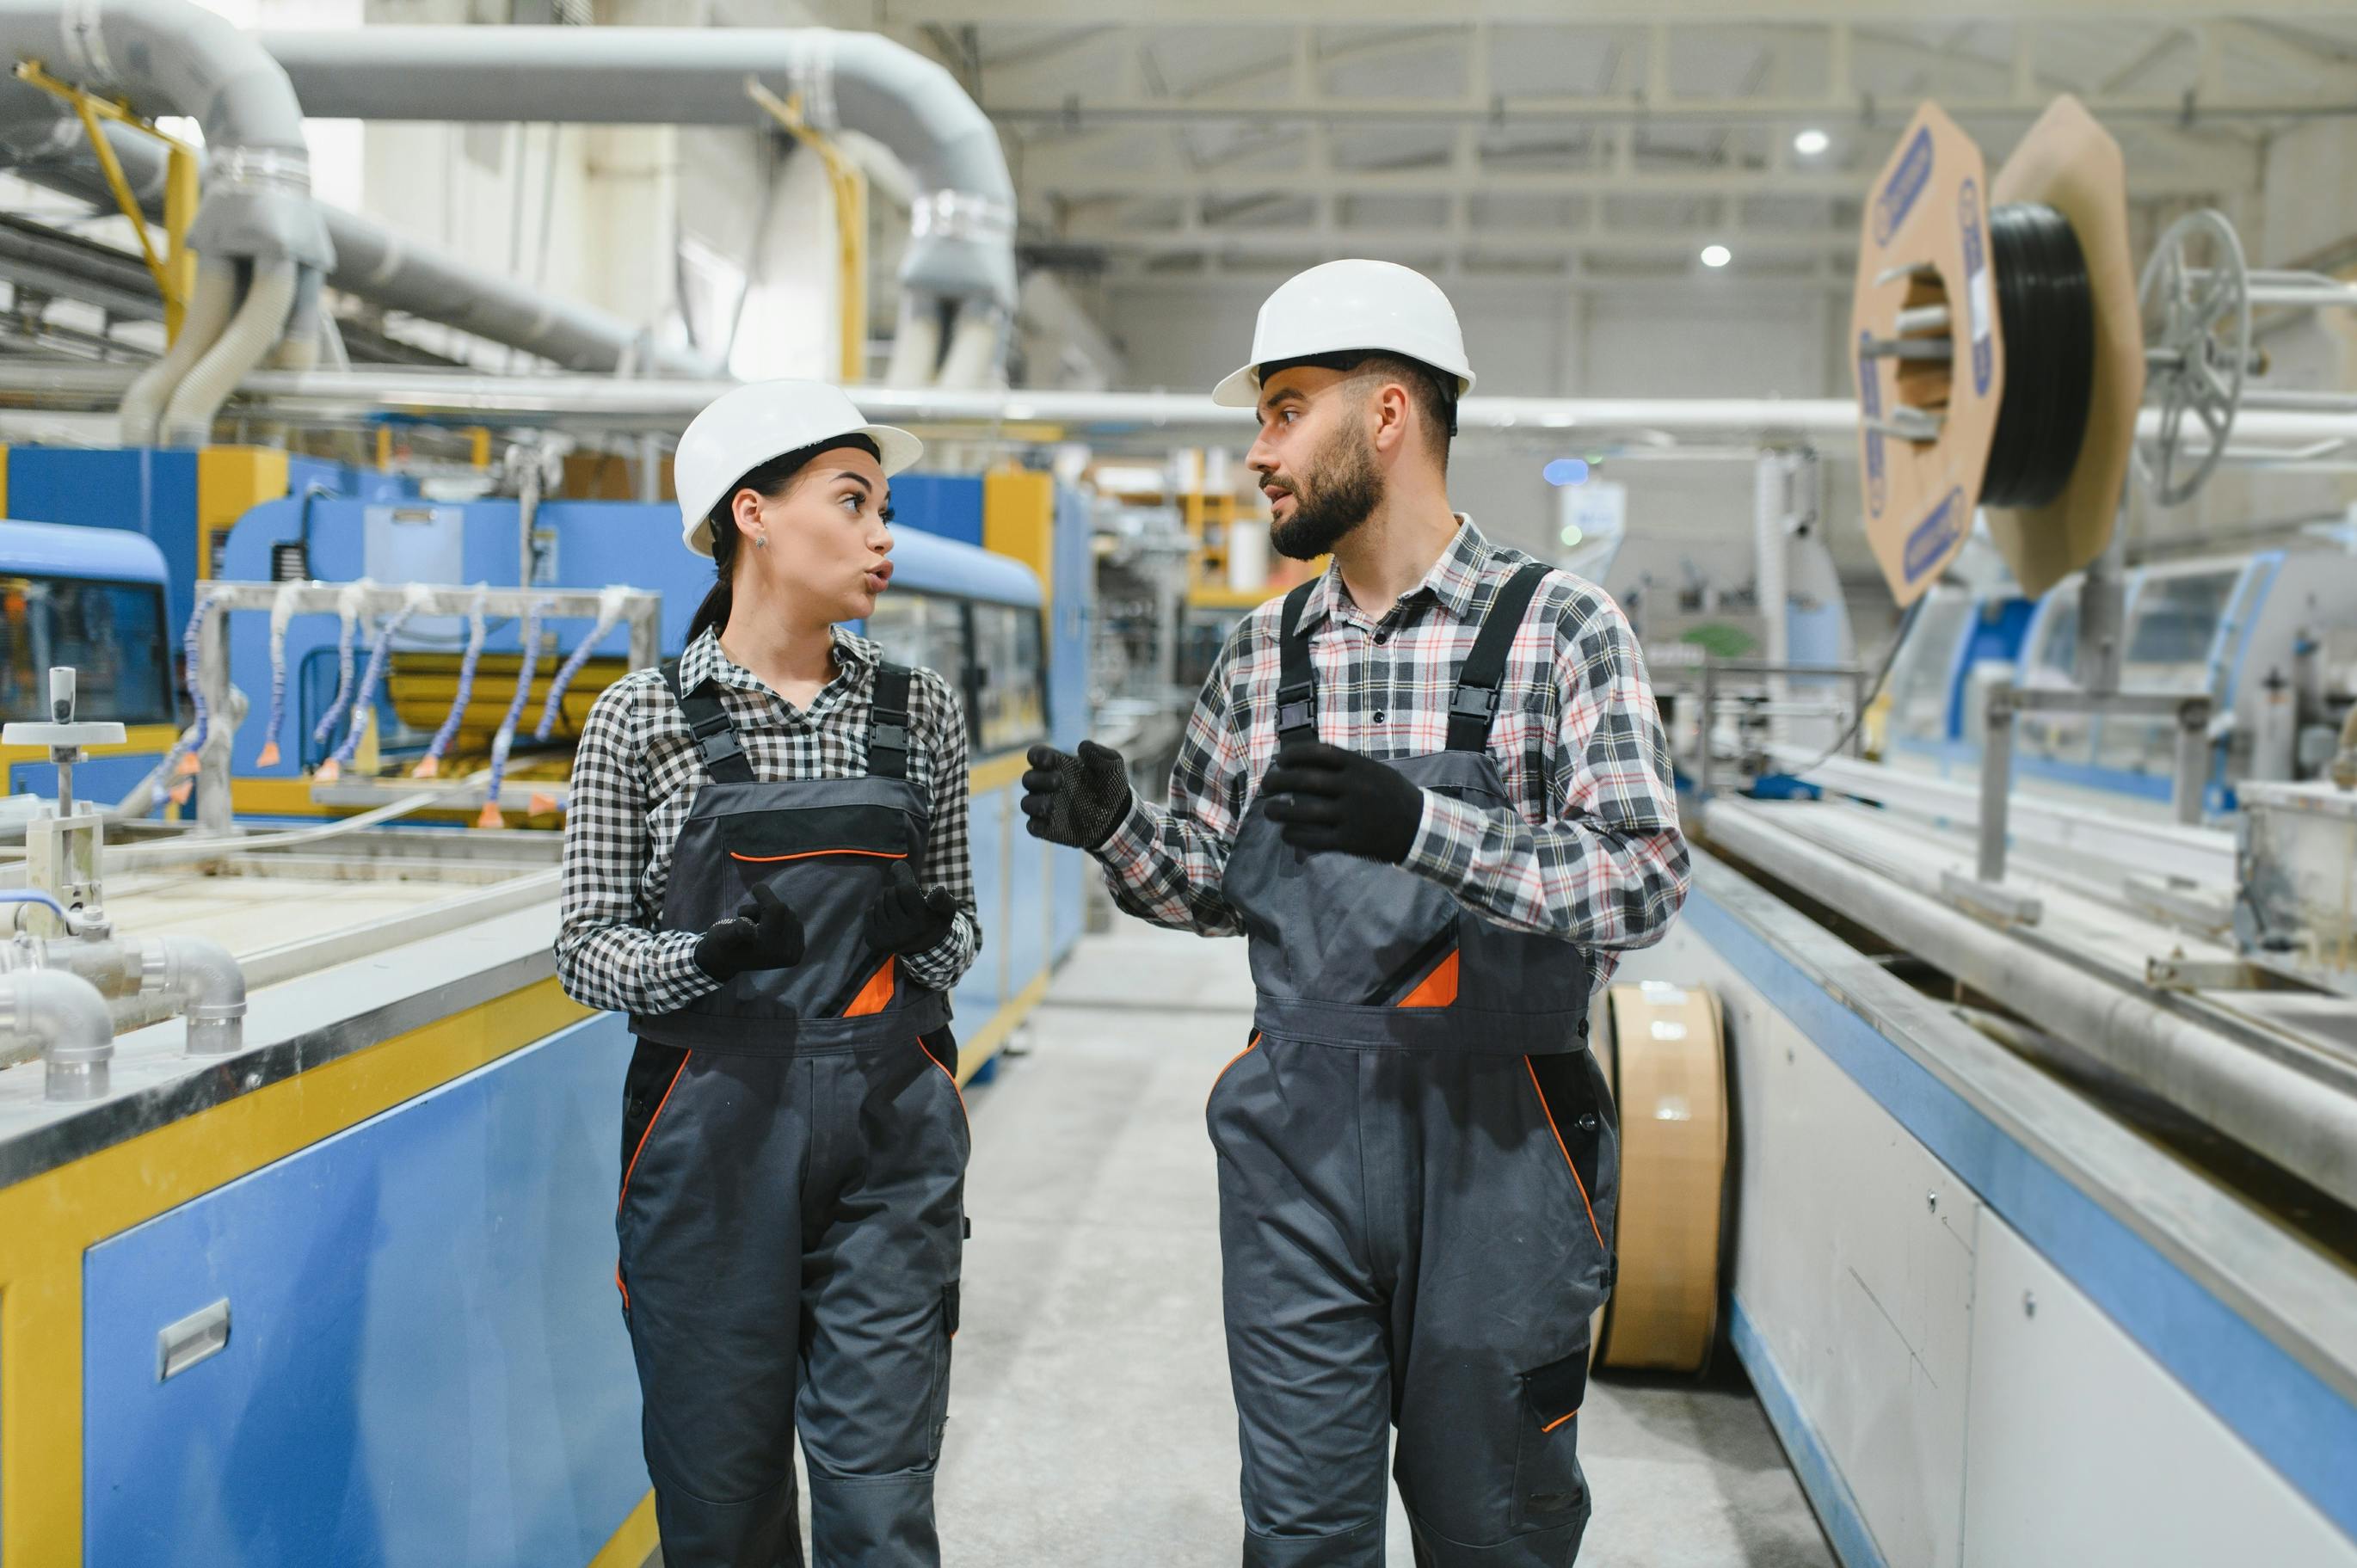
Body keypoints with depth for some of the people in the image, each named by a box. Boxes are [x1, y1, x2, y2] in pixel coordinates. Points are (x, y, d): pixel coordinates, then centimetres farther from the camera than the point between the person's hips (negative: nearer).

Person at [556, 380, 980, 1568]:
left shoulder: (918, 713, 7)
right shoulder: (642, 720, -1)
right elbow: (586, 948, 0)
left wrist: (928, 932, -8)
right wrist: (705, 958, -19)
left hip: (889, 1130, 2)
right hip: (712, 1133, -1)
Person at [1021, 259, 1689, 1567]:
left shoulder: (1559, 628, -6)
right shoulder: (1262, 654, 8)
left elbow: (1644, 883, -14)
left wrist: (1421, 825, -27)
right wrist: (1118, 832, -6)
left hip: (1495, 1149, -3)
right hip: (1299, 1142, 3)